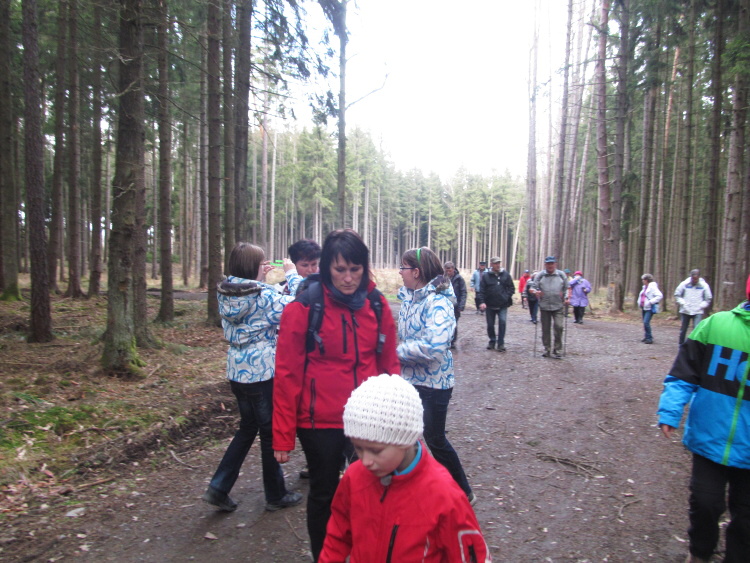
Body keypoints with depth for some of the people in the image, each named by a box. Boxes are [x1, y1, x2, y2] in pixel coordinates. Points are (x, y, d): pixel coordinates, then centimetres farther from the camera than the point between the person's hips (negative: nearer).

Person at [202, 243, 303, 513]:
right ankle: (276, 496, 24)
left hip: (236, 371, 7)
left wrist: (259, 280, 14)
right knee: (271, 432, 9)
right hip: (263, 371, -7)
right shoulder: (264, 295, -19)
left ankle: (218, 487, 21)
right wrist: (291, 275, -3)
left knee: (248, 427, 23)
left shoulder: (225, 293, 2)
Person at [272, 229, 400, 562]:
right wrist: (283, 435, -8)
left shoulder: (377, 305, -1)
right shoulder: (304, 308, -12)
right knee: (324, 495, 15)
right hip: (320, 422, -3)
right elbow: (287, 374, -10)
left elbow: (389, 364, 6)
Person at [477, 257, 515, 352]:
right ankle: (492, 341, 29)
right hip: (490, 305, 1)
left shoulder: (505, 274, 3)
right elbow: (481, 290, -4)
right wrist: (482, 302, -14)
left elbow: (511, 288, 7)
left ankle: (501, 343, -2)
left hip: (503, 305, -1)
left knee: (502, 322, -13)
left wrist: (507, 296, -6)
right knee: (490, 324, 9)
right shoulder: (485, 276, -1)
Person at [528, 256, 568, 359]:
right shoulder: (539, 275, 3)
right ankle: (547, 349, 18)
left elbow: (567, 288, 15)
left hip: (558, 306, -1)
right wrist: (535, 292, -21)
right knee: (545, 329, 6)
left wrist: (566, 298, 1)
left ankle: (557, 350, 0)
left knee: (559, 326, -11)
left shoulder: (562, 275, 6)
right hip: (544, 306, 1)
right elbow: (532, 288, 1)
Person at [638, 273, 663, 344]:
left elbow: (659, 296, -20)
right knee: (645, 323, 11)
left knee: (646, 322, -17)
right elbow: (641, 296, 31)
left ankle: (649, 338, -11)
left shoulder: (652, 287, -12)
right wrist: (639, 303, 16)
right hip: (644, 308, 9)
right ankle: (647, 337, 20)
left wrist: (650, 302, -22)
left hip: (650, 308, -9)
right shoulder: (644, 287, 14)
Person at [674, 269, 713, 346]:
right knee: (683, 330, 11)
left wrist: (701, 306, -7)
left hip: (698, 312, -1)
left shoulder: (704, 285, -2)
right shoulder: (684, 284, -3)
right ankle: (681, 346, 25)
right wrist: (682, 303, -8)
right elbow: (677, 295, 5)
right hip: (685, 311, 1)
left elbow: (708, 298, 6)